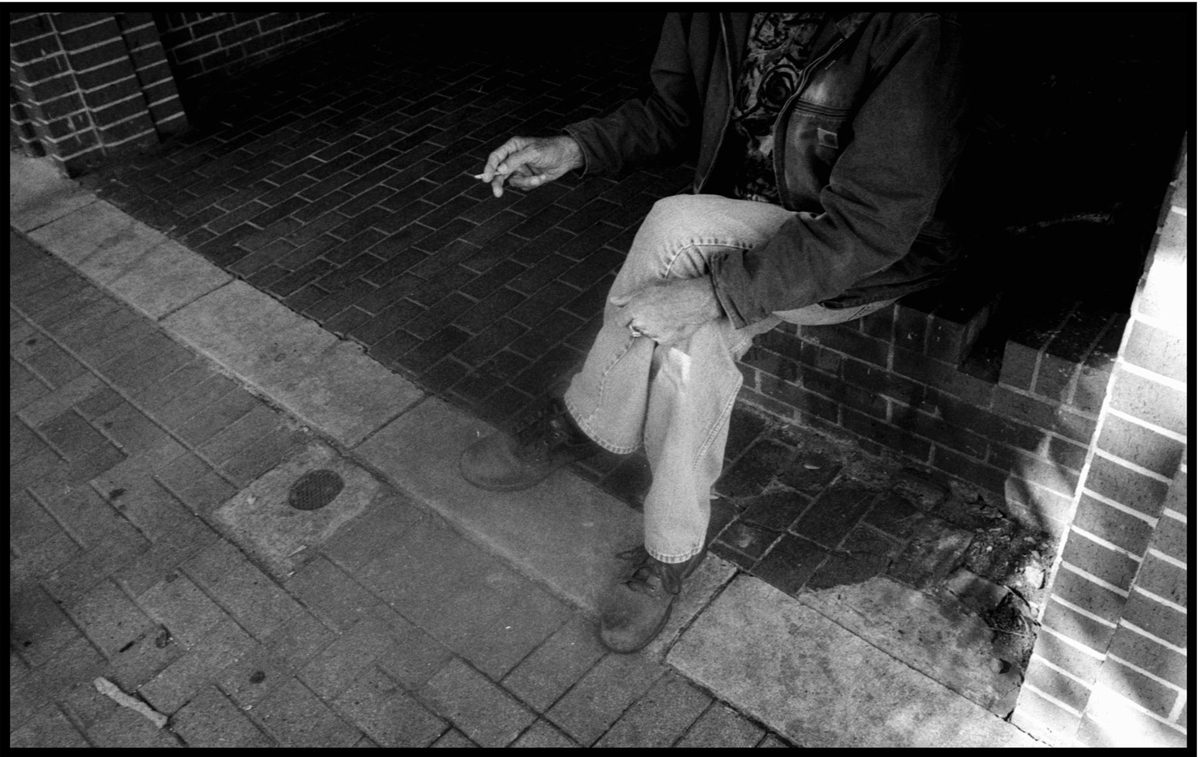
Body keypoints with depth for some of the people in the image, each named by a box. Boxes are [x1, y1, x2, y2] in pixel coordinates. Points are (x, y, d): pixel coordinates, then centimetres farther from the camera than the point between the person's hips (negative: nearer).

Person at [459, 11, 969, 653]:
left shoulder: (913, 31, -30)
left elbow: (868, 227, -30)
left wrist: (712, 291, -35)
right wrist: (574, 148, -13)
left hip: (867, 260, -5)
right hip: (738, 232, 5)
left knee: (676, 228, -29)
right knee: (692, 344, -26)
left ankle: (576, 427, -8)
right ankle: (672, 553, -4)